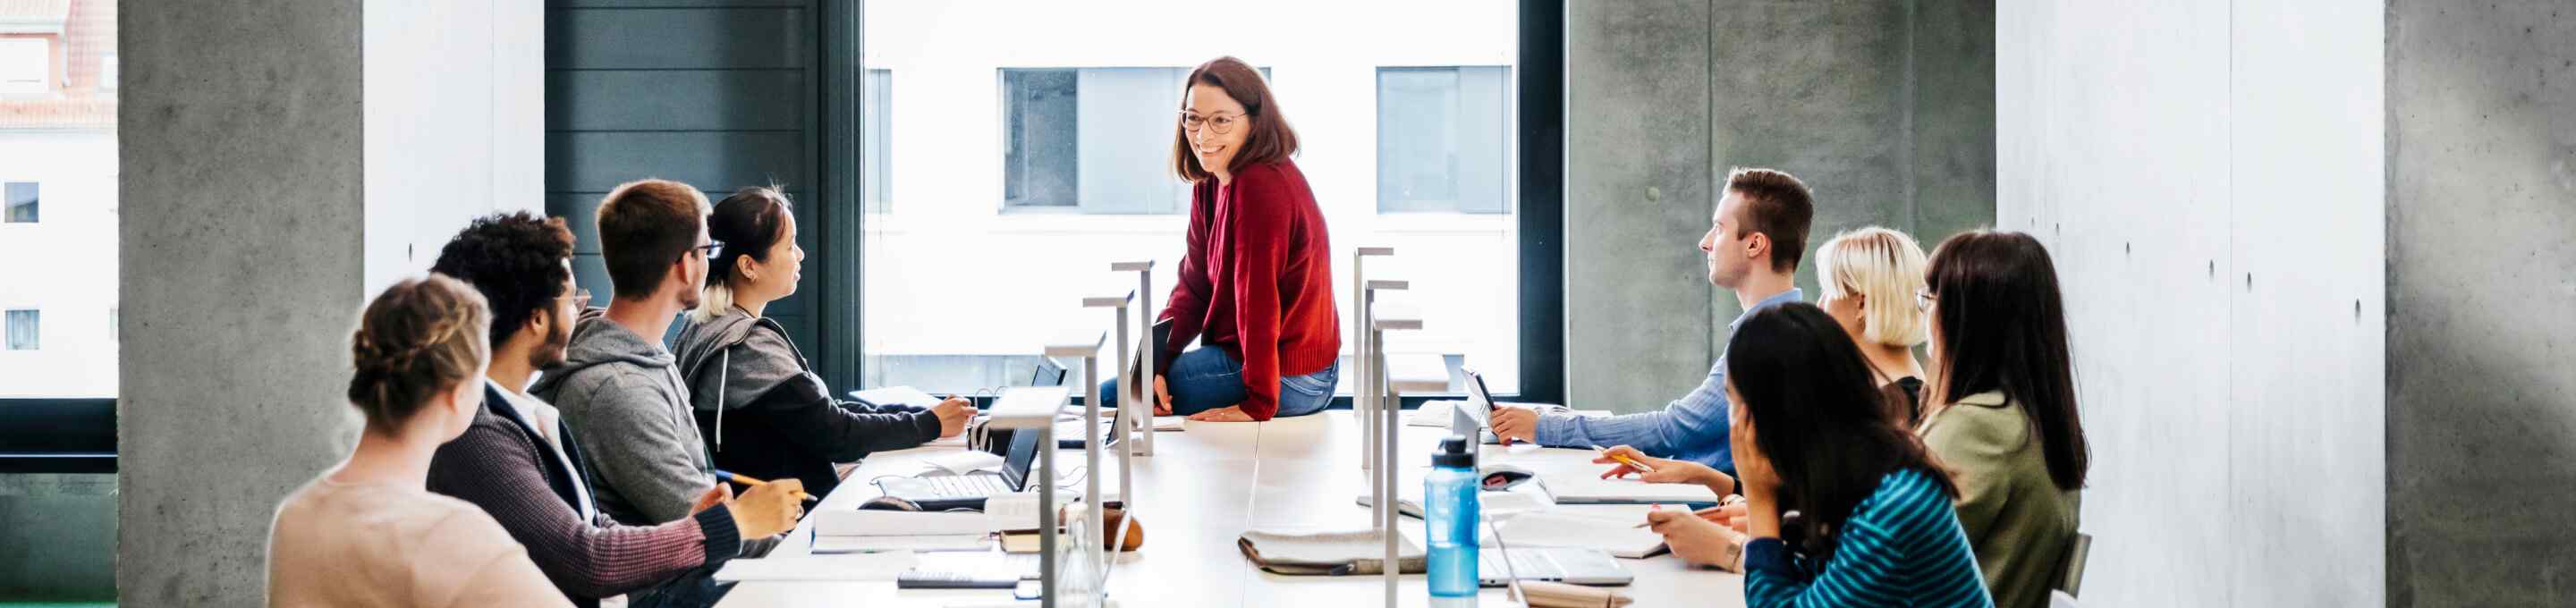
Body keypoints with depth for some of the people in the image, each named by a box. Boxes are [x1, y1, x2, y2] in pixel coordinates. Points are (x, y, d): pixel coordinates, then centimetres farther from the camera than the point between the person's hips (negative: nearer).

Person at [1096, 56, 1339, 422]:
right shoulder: (1208, 184, 6)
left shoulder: (1261, 188, -25)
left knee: (1111, 397, -6)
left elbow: (1258, 299, -24)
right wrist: (1157, 363, -7)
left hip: (1287, 377, -10)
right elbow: (1194, 285, 6)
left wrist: (1259, 404, -21)